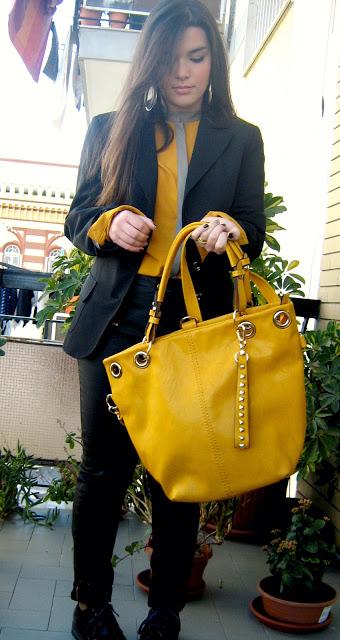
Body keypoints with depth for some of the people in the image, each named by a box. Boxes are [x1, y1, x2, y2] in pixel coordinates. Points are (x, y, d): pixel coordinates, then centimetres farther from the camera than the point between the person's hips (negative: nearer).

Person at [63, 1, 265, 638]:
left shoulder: (241, 139, 13)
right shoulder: (110, 130, 13)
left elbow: (254, 233, 10)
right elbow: (77, 217, 13)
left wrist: (227, 228, -14)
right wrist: (110, 223, -10)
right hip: (117, 317, 1)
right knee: (104, 467, 4)